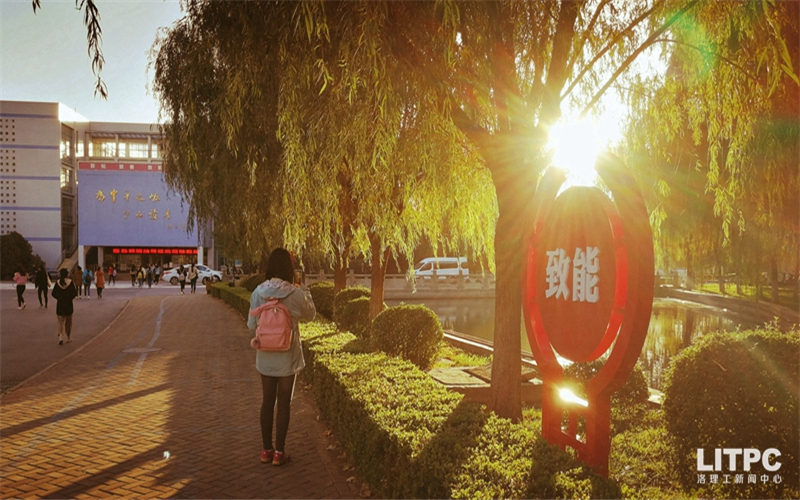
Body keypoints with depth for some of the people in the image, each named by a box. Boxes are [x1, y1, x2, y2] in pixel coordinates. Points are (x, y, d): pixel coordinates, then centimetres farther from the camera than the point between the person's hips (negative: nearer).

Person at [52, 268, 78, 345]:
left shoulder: (57, 282, -5)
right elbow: (74, 293, -13)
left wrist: (59, 298, 14)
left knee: (61, 322, 6)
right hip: (68, 304, -1)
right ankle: (69, 337, 24)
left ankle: (60, 337, -14)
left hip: (59, 305, 1)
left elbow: (54, 294, -1)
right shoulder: (71, 282, -10)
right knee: (68, 321, 15)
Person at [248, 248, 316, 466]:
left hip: (265, 356, 3)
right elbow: (310, 314, 4)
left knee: (267, 401, 15)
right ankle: (279, 452, 15)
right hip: (287, 357, -3)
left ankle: (266, 450, 24)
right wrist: (306, 292, 18)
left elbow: (251, 325, -1)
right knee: (284, 403, 8)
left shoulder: (258, 292, -8)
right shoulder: (295, 294, -15)